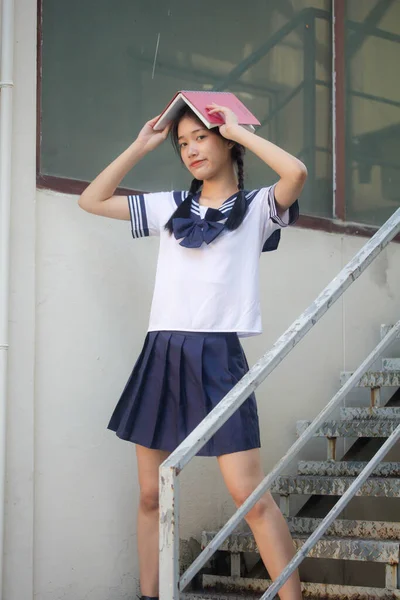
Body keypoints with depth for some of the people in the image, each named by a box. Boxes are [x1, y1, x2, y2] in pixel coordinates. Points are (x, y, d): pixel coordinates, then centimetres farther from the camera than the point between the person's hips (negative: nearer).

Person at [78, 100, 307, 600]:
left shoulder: (255, 207, 5)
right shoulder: (171, 206, 16)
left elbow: (296, 172, -16)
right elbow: (92, 200, 19)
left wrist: (237, 130, -5)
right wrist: (140, 147, 15)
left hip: (216, 355, -5)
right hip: (161, 353, 5)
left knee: (250, 495, -11)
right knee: (151, 494, 6)